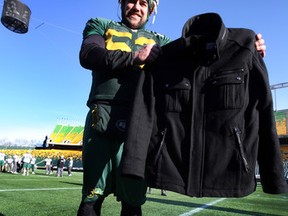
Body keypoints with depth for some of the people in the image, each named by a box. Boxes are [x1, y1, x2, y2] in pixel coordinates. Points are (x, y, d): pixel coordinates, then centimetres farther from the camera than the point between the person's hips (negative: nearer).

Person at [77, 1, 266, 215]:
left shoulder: (159, 41, 23)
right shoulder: (100, 26, 19)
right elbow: (88, 55, -1)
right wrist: (134, 57, -5)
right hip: (103, 117, -1)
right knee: (93, 196, 1)